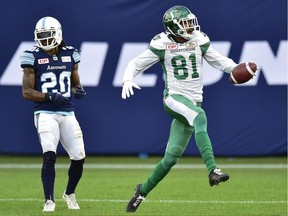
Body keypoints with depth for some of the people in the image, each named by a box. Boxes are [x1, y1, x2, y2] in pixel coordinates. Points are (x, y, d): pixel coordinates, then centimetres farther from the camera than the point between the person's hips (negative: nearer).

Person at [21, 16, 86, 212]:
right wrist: (50, 97, -18)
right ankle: (49, 201, -11)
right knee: (49, 156, -20)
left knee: (79, 157, 3)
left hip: (67, 113, 4)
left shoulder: (70, 55, 7)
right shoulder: (33, 57, -4)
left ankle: (70, 194, 29)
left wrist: (78, 90, -5)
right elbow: (27, 92, -5)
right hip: (45, 113, -4)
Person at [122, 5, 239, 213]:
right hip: (174, 98, -5)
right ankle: (212, 170, -48)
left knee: (171, 157, 3)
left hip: (194, 101, 5)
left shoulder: (199, 41, 6)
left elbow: (219, 61, 13)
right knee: (200, 117, -37)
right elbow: (136, 64, 1)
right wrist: (127, 80, -19)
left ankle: (143, 191, 23)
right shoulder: (162, 44, -4)